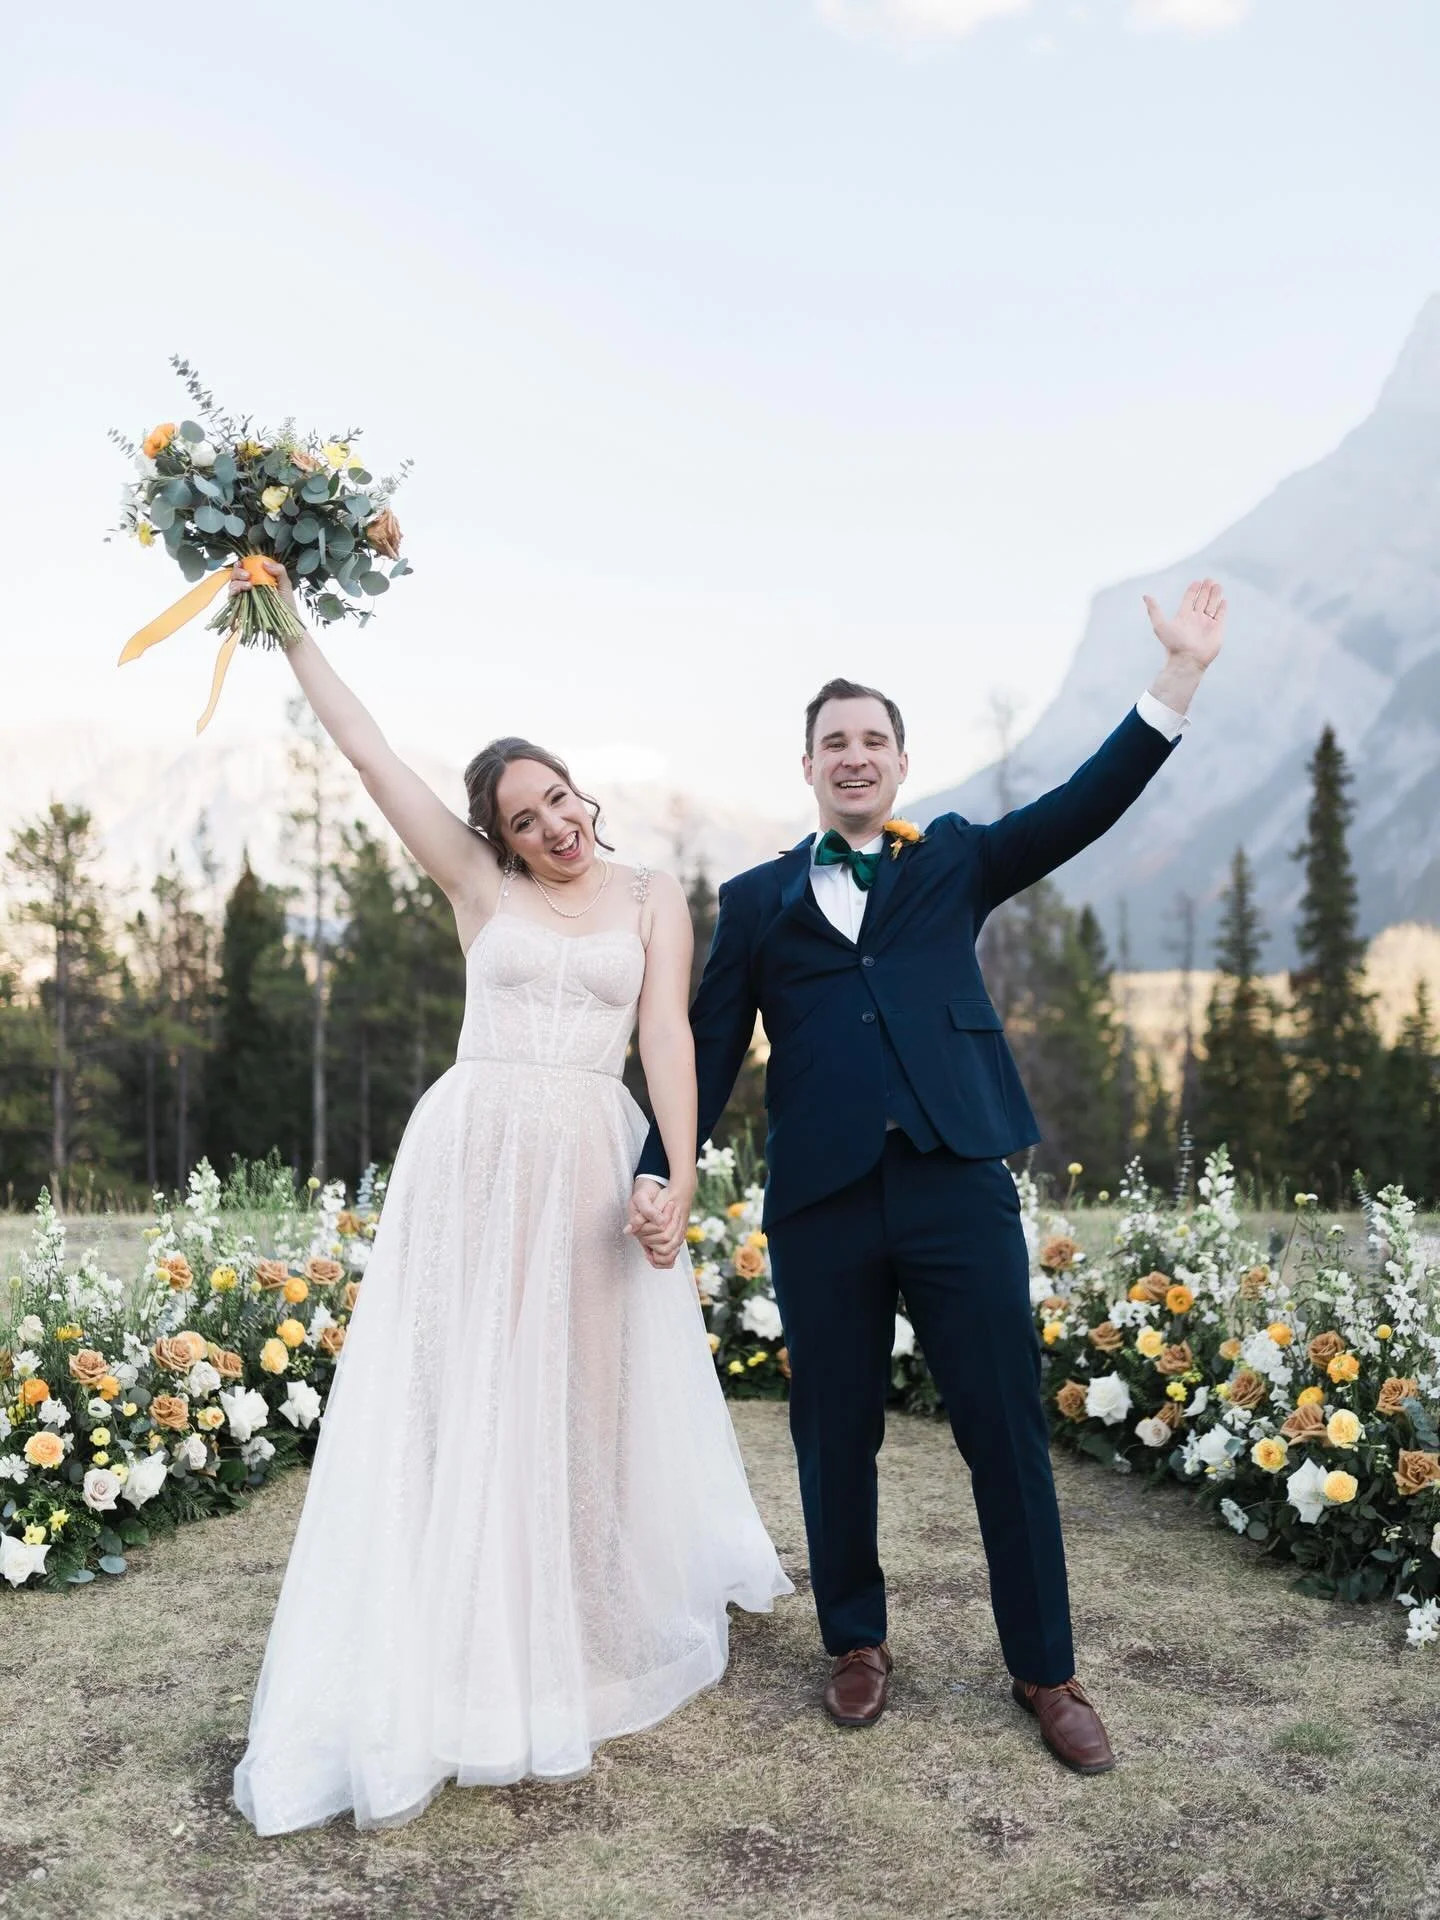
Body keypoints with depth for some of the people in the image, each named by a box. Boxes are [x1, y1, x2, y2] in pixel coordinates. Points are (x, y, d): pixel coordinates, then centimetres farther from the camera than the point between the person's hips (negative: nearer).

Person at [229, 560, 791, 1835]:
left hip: (590, 1167, 0)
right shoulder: (479, 886, 5)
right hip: (470, 1159, 0)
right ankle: (458, 1667, 14)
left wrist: (680, 1173, -17)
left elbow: (668, 1036, -5)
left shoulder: (653, 899, 6)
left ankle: (604, 1629, 32)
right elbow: (368, 751, 3)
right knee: (460, 1406, 3)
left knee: (590, 1403, 11)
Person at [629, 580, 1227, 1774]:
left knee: (1009, 1432, 5)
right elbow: (709, 1048, 8)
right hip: (821, 1202, 1)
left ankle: (1045, 1672, 23)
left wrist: (1179, 678, -7)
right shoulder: (756, 900, 12)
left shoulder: (954, 860, 13)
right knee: (835, 1439, 11)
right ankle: (858, 1644, 32)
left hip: (959, 1185, 0)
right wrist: (661, 1170, -4)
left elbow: (1086, 807, 1)